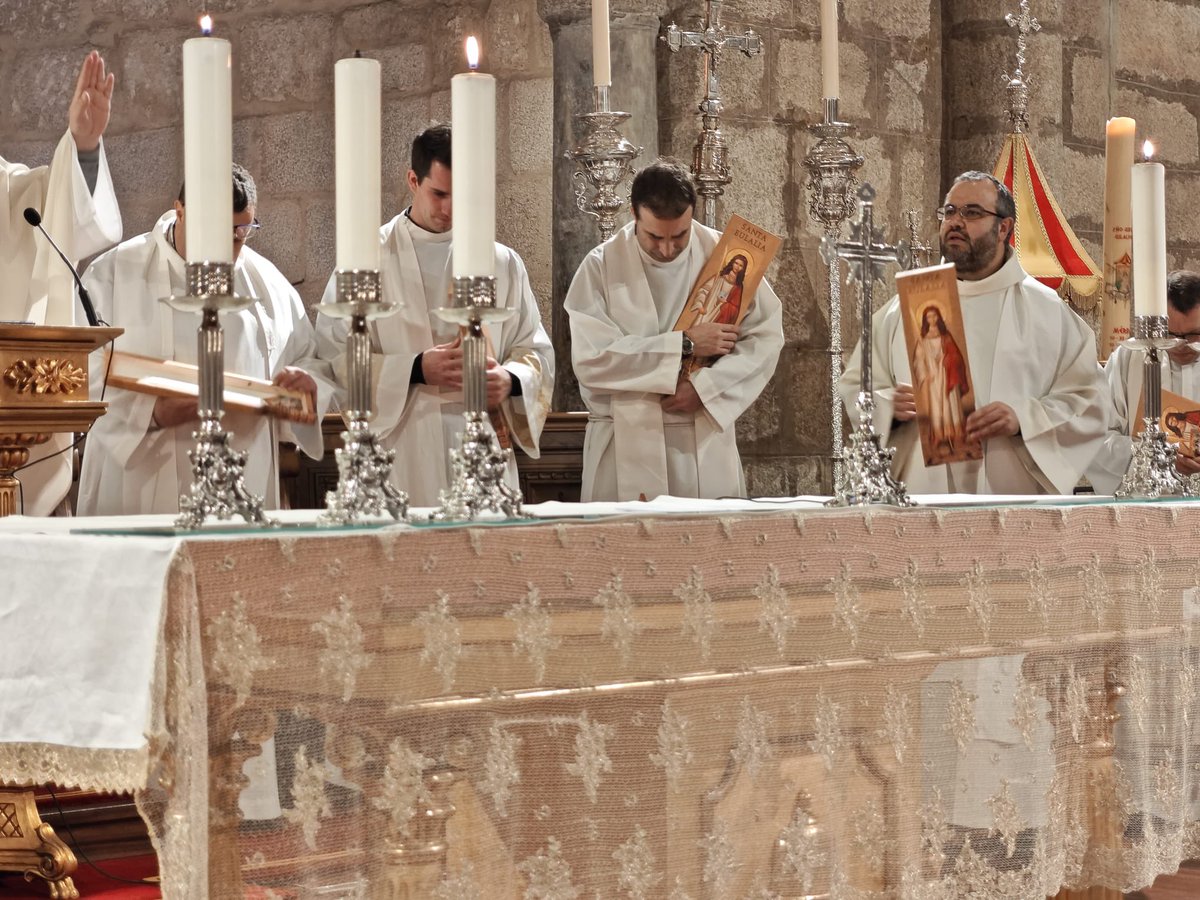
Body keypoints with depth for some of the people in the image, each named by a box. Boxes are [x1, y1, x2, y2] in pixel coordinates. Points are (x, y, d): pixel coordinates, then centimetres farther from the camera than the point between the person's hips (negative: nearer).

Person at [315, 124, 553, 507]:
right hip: (403, 455, -2)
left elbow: (535, 351, 14)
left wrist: (510, 381, -8)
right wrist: (417, 368, -15)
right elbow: (335, 354, -3)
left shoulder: (503, 263, 13)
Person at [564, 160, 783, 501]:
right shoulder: (601, 266, -5)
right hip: (626, 445, -1)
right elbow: (591, 359, -14)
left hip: (707, 442, 2)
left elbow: (766, 336, 0)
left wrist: (704, 387, -13)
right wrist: (685, 345, -13)